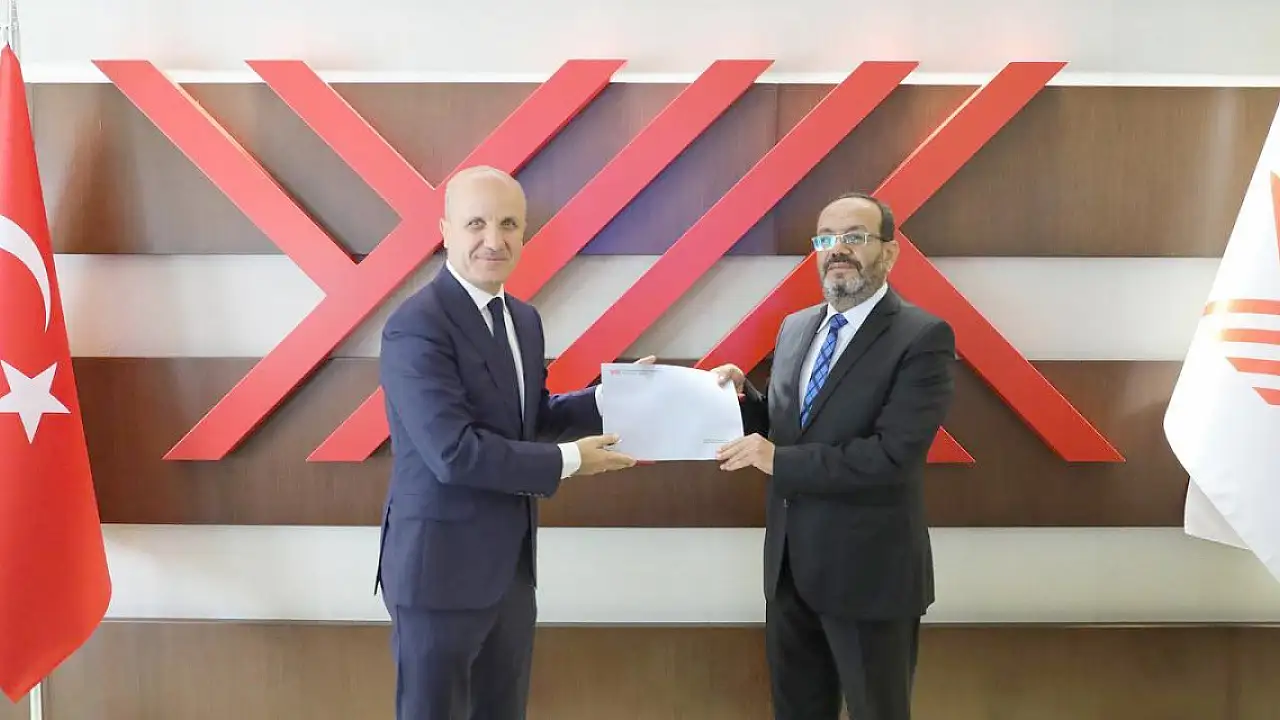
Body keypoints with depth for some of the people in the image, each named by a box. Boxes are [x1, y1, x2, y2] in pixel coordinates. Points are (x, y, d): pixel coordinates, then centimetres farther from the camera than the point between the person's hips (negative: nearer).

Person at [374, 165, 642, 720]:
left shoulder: (524, 319, 8)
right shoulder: (416, 327, -20)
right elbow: (454, 452, -27)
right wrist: (569, 460, -19)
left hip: (511, 562, 8)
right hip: (442, 566, -8)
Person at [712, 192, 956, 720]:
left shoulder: (922, 337, -14)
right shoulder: (795, 327, 9)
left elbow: (894, 455, -24)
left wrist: (778, 460, -23)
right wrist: (742, 397, -6)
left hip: (868, 570, -6)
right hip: (789, 563, 7)